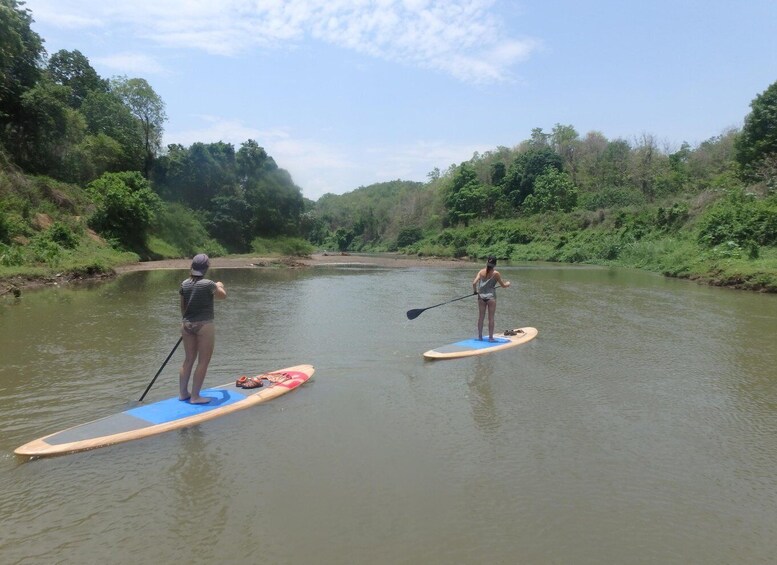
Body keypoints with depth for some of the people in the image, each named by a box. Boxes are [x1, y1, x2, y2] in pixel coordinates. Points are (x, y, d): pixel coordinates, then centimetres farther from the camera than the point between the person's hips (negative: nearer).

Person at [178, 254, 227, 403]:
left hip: (187, 325, 6)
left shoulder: (184, 284, 1)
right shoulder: (208, 284, -14)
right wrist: (220, 286, 25)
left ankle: (183, 393, 24)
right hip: (204, 325, -6)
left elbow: (182, 307, 10)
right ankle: (195, 396, 6)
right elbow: (222, 295, 4)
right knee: (203, 362, 3)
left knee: (188, 360, 17)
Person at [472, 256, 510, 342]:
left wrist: (475, 290, 11)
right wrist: (508, 283, 23)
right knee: (491, 318, 4)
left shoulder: (481, 272, -1)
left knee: (481, 317, 10)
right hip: (491, 297, -3)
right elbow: (503, 285, 1)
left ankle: (480, 336, 16)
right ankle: (490, 337, 6)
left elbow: (474, 283, -9)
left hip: (481, 296, 3)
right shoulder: (496, 273, -8)